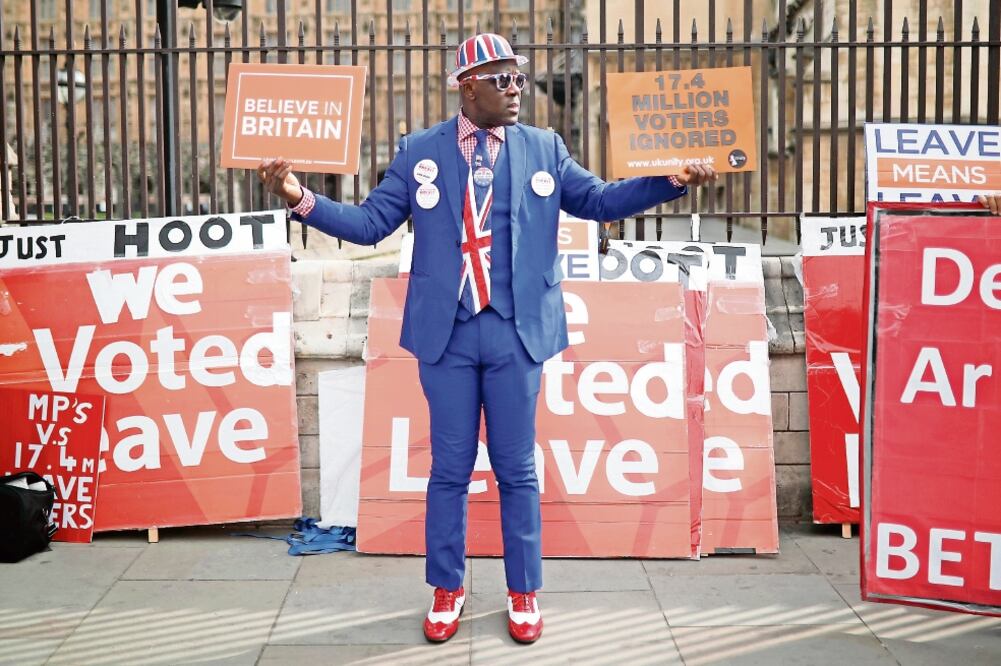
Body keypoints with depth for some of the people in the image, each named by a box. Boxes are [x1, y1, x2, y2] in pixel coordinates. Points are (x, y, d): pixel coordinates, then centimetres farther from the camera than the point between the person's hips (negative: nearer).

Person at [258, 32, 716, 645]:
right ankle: (447, 590, 26)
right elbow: (371, 223, 0)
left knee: (517, 470, 9)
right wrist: (301, 198, -14)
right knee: (450, 470, 9)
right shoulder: (421, 151, 2)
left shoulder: (544, 148, 5)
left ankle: (524, 593, 24)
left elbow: (599, 200, 4)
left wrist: (673, 180, -9)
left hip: (516, 333, 0)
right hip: (447, 334, 0)